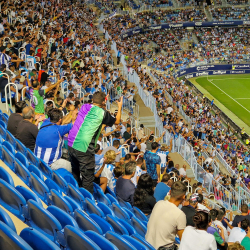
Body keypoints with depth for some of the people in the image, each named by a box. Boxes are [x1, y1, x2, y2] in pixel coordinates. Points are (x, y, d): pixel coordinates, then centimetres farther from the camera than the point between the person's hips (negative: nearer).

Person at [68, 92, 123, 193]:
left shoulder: (84, 107, 10)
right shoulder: (102, 113, -7)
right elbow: (116, 121, 11)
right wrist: (120, 107, 24)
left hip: (71, 144, 8)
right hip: (83, 147, -7)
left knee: (75, 173, 24)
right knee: (88, 177, 1)